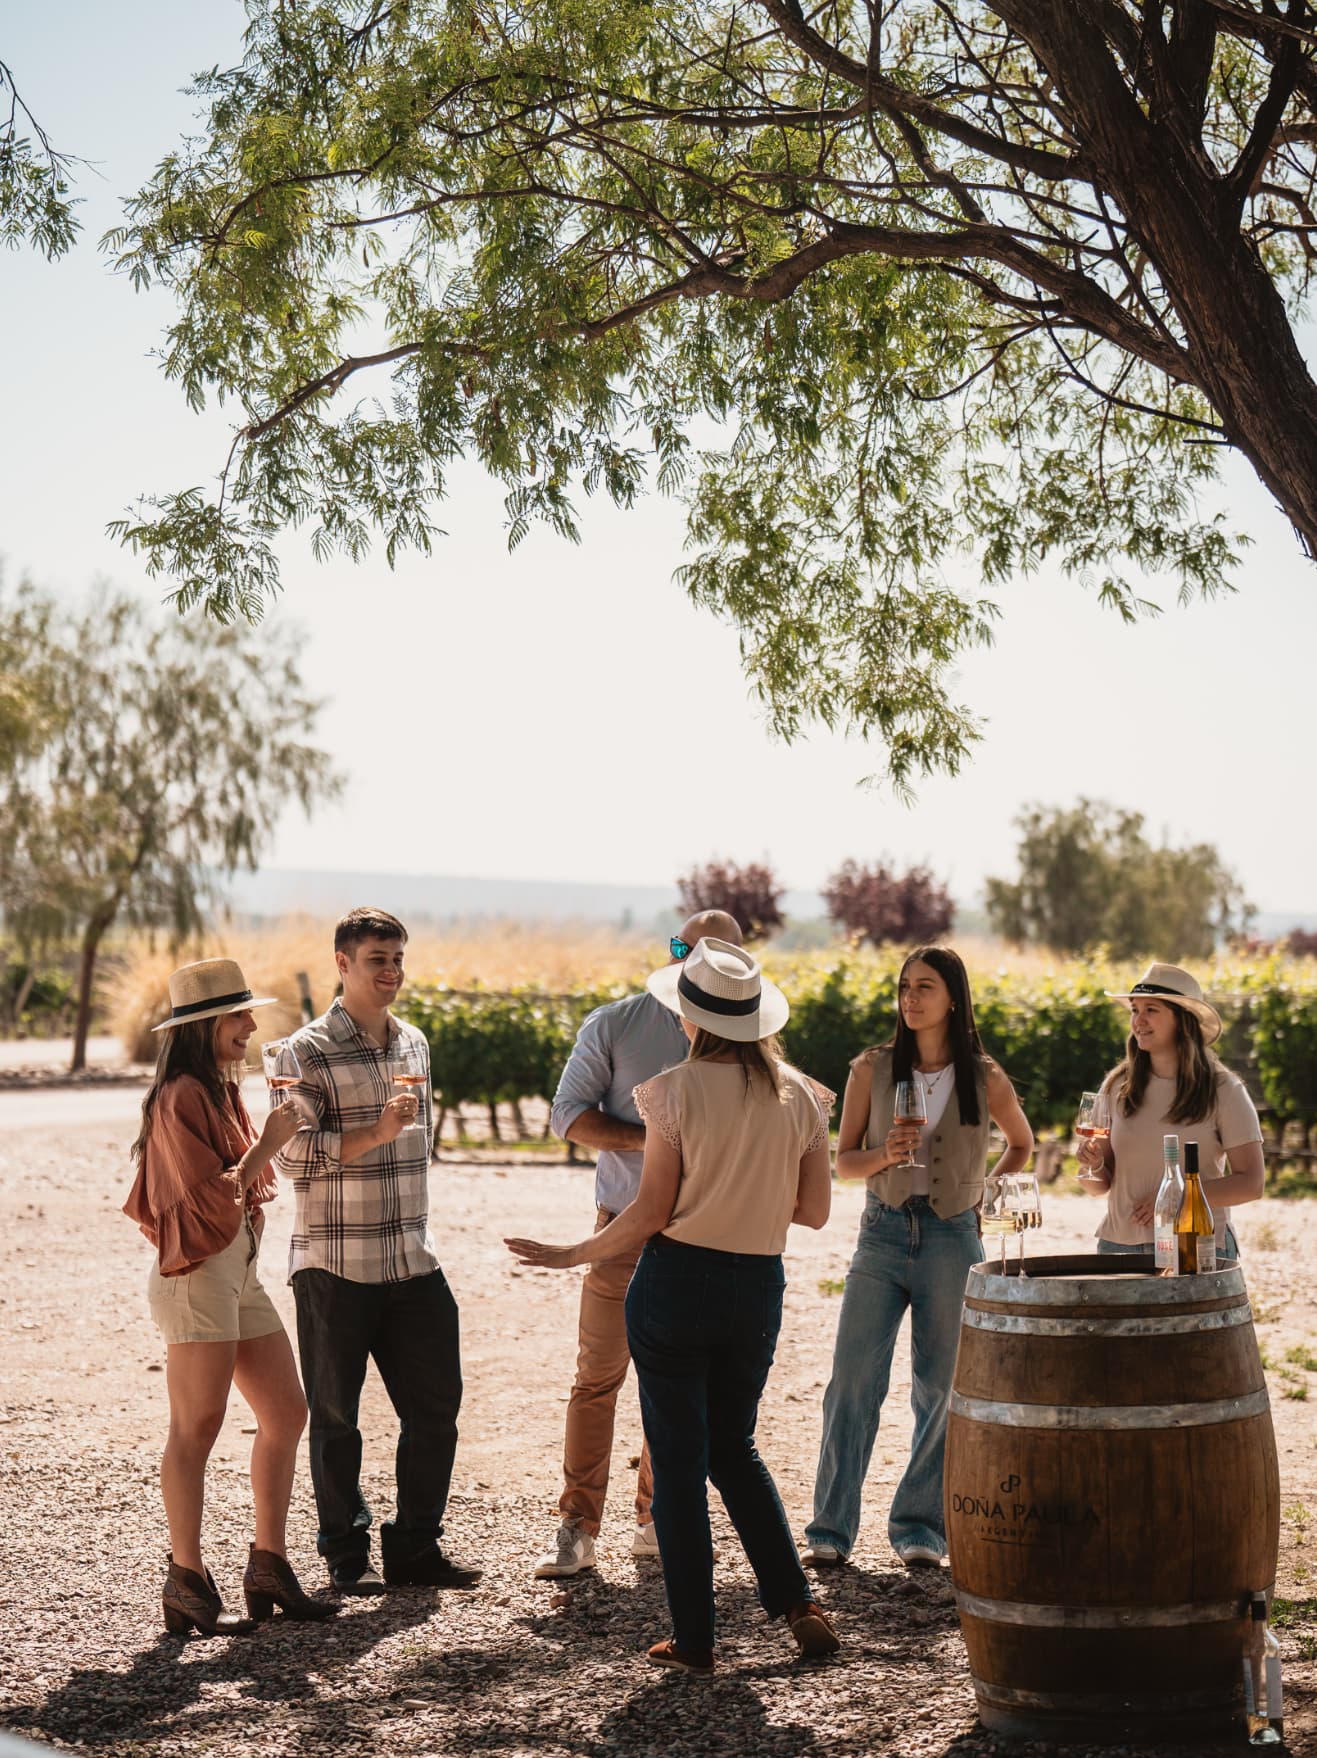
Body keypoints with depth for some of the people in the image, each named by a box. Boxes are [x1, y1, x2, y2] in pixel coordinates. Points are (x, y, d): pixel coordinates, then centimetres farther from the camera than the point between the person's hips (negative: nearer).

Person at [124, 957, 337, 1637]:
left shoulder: (222, 1090, 17)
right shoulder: (181, 1096, -13)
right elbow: (209, 1195, -19)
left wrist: (270, 1143, 9)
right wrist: (268, 1143, -11)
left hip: (239, 1270, 10)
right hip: (198, 1274, -10)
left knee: (286, 1413, 9)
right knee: (196, 1428, -6)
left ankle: (269, 1568, 16)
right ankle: (188, 1586, -1)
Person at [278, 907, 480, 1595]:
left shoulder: (414, 1043, 12)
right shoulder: (312, 1050, -8)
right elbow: (293, 1151, -15)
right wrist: (376, 1133, -23)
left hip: (412, 1262, 6)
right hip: (335, 1264, -6)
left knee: (435, 1402, 6)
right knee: (335, 1415, 4)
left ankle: (415, 1546, 19)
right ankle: (346, 1555, 16)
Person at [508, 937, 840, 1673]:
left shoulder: (676, 1091, -12)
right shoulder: (799, 1095, 0)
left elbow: (653, 1211, -11)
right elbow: (815, 1210, 4)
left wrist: (574, 1255, 2)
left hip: (678, 1282, -4)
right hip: (759, 1287, 4)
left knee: (679, 1459, 6)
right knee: (734, 1448, 22)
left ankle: (695, 1637, 9)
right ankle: (797, 1600, 10)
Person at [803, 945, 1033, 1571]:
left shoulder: (985, 1080, 2)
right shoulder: (872, 1070, 3)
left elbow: (1022, 1144, 19)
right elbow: (844, 1161, 5)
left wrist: (985, 1194, 5)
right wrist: (885, 1155, -15)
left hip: (952, 1239, 0)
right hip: (882, 1236, 0)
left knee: (940, 1389, 4)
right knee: (852, 1380, -6)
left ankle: (920, 1525, 16)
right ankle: (831, 1528, 0)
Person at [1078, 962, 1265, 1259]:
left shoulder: (1223, 1090, -3)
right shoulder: (1117, 1086, 6)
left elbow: (1251, 1184, -7)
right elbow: (1101, 1186, 10)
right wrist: (1093, 1166, -14)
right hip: (1120, 1243, 3)